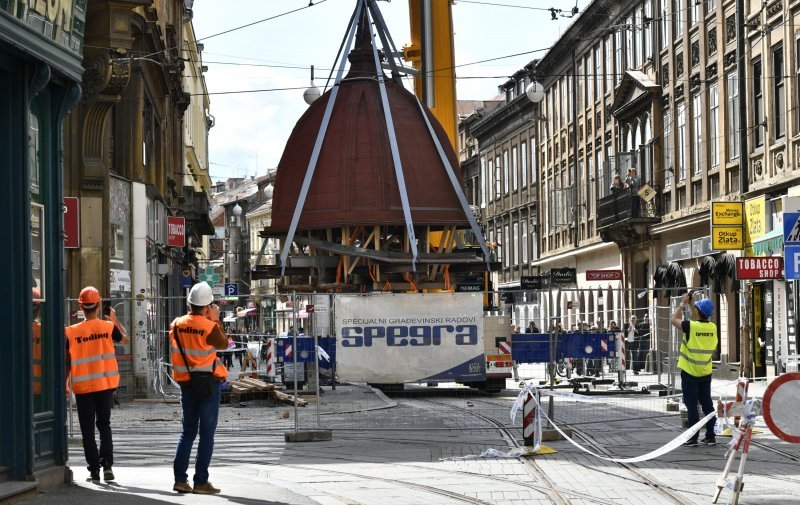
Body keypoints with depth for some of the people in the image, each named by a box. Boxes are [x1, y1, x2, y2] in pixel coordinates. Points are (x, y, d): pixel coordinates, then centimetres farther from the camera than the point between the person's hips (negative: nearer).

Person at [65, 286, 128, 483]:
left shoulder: (72, 332, -6)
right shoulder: (108, 327, -5)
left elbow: (68, 362, -1)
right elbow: (125, 340, 16)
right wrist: (114, 320, 27)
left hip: (83, 387, -1)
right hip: (105, 384, 1)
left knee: (88, 429, 7)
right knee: (104, 424, 15)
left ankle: (94, 469, 4)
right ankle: (107, 464, 0)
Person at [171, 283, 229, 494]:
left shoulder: (177, 324, -1)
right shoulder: (209, 327, -16)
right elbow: (223, 344, 0)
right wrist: (216, 320, 4)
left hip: (186, 384, 5)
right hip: (209, 384, -5)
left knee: (188, 431, 13)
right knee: (207, 433, 0)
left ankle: (180, 479, 7)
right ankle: (201, 481, -1)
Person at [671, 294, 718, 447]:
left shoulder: (691, 326, -18)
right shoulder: (713, 328, -3)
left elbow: (674, 320, -3)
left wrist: (682, 304, 7)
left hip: (690, 373, -5)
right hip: (706, 373, 5)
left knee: (692, 405, -1)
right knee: (707, 404, 12)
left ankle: (693, 438, 0)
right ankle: (710, 436, 15)